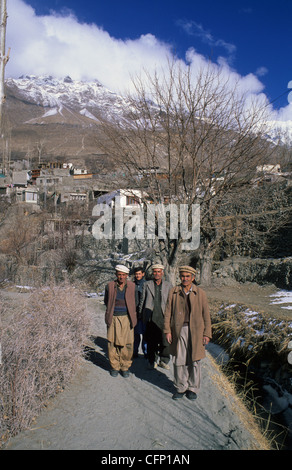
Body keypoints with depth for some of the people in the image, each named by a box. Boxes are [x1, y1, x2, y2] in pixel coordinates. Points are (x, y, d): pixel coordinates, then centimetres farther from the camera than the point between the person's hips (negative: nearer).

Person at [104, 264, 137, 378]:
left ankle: (125, 367, 17)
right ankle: (114, 367, 20)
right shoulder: (110, 286, 0)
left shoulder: (132, 286, 0)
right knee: (112, 343, 3)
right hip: (113, 318, 0)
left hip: (127, 318, 0)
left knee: (127, 344, 0)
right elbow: (106, 301, 16)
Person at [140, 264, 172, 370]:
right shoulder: (147, 284, 7)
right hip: (151, 318, 0)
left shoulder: (168, 285, 9)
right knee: (151, 341, 6)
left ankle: (163, 361, 21)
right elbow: (142, 300, 11)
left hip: (163, 318, 0)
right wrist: (142, 315, 7)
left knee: (165, 341, 1)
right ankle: (152, 361, 24)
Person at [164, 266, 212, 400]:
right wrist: (167, 330, -1)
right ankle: (180, 388, 23)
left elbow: (206, 315, 5)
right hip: (178, 330, 1)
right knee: (178, 360, 5)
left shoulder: (200, 293, 3)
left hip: (195, 331, 0)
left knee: (194, 361, 7)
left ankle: (192, 388, 24)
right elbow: (168, 312, 5)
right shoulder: (173, 292, 5)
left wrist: (207, 334, 1)